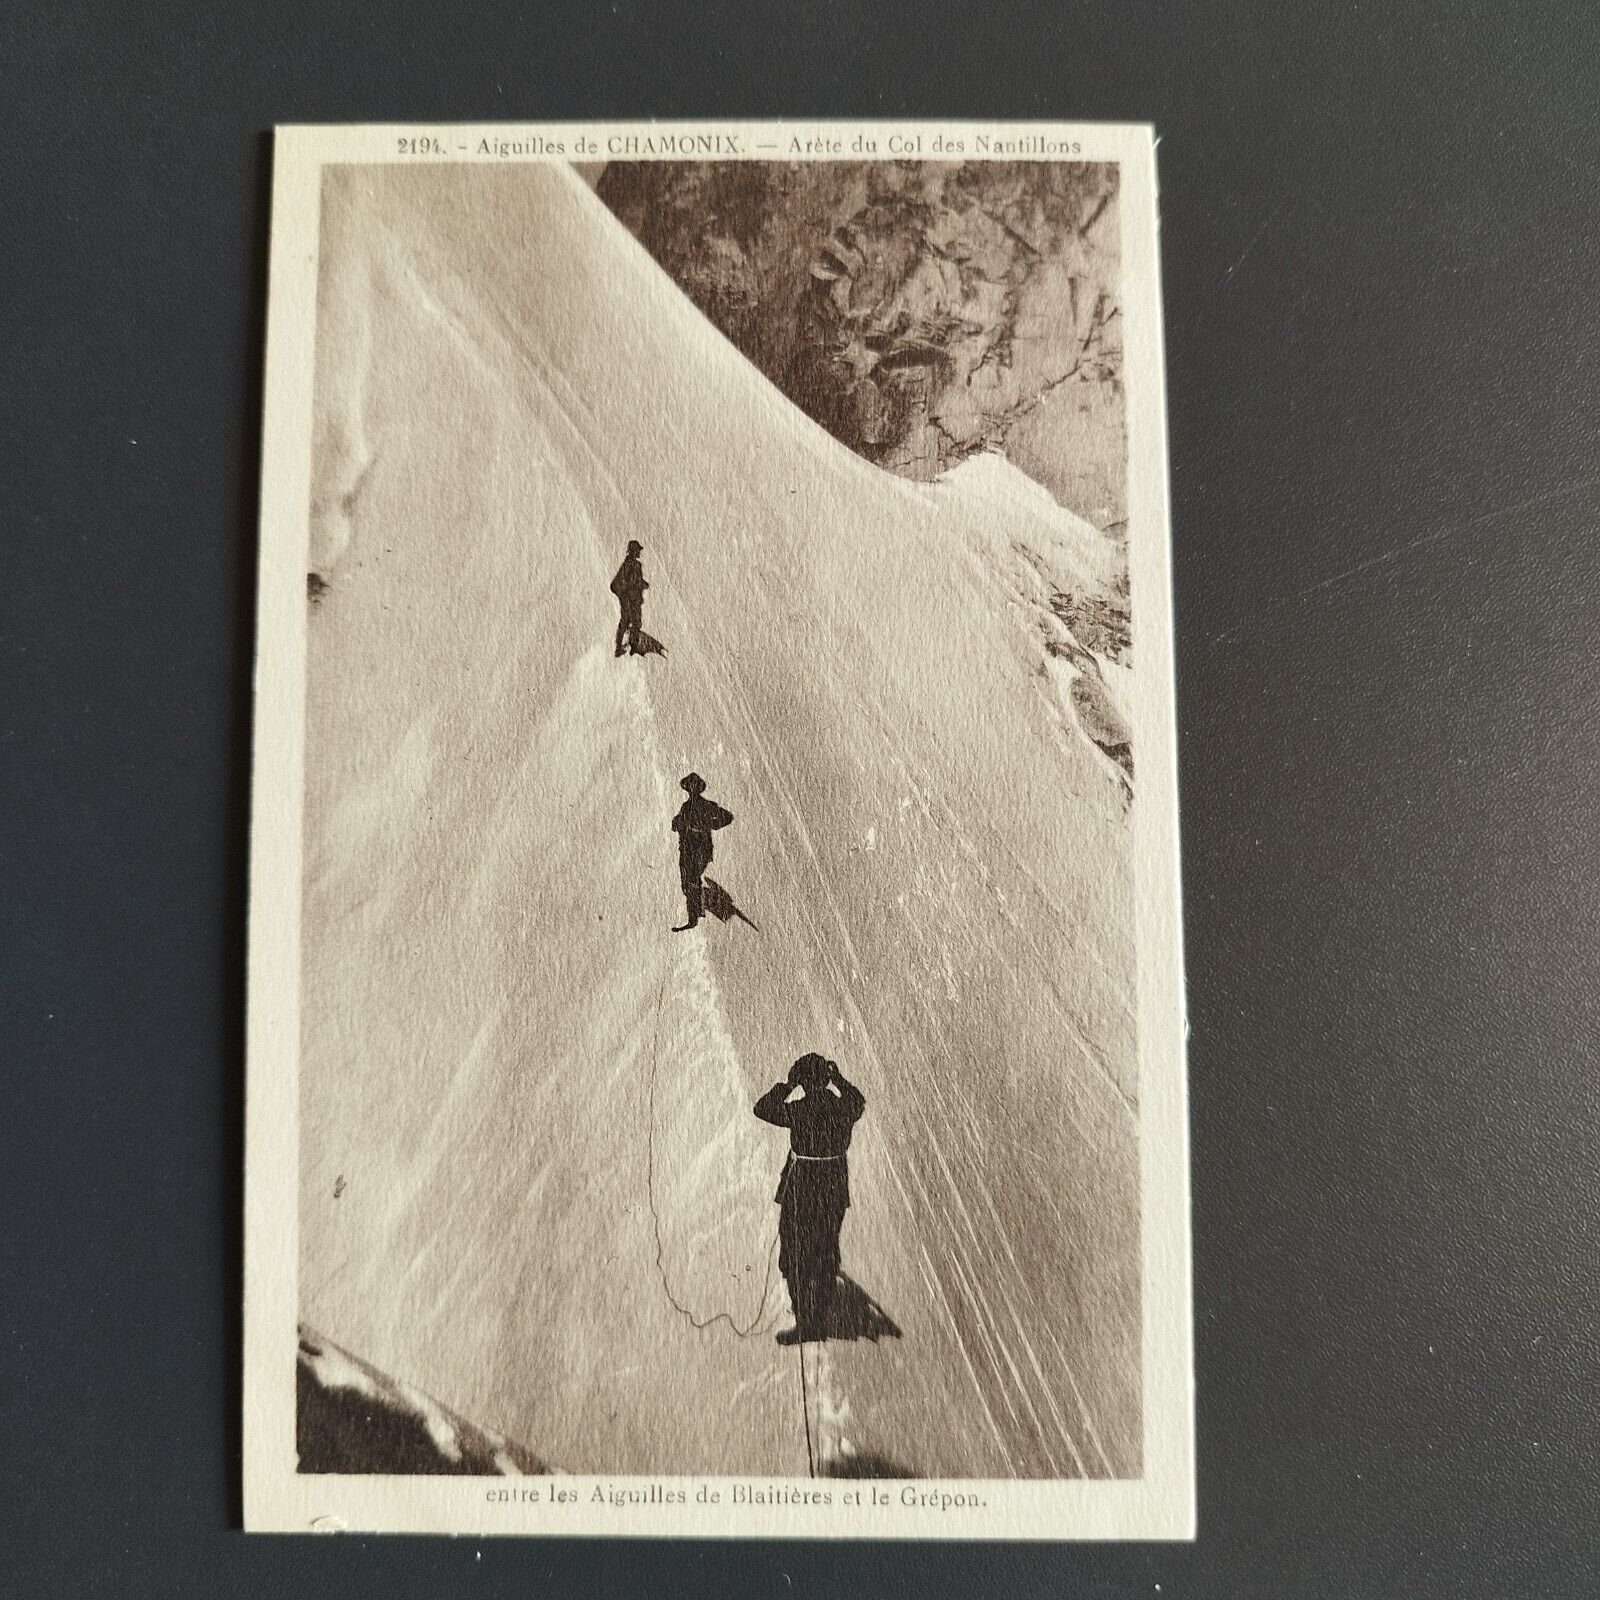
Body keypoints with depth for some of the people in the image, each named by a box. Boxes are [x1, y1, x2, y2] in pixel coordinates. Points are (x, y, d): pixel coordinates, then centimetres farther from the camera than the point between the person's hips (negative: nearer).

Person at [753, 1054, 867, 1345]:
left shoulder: (800, 1111, -18)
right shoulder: (844, 1108, -4)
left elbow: (763, 1108, -4)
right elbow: (858, 1100, 21)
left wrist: (787, 1085, 2)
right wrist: (838, 1078, 28)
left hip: (802, 1187, -6)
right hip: (835, 1187, 6)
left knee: (796, 1258, 6)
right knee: (825, 1256, 17)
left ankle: (805, 1324, 4)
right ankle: (820, 1323, 26)